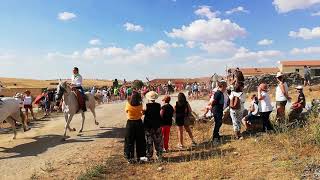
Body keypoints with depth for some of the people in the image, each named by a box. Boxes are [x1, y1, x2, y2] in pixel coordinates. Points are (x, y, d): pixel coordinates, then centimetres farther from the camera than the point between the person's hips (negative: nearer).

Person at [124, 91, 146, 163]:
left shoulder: (128, 104, -15)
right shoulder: (140, 105, -14)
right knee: (140, 141, 15)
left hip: (130, 124, -1)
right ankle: (140, 156, 22)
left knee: (129, 141, 10)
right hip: (139, 123, 1)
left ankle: (130, 158, 12)